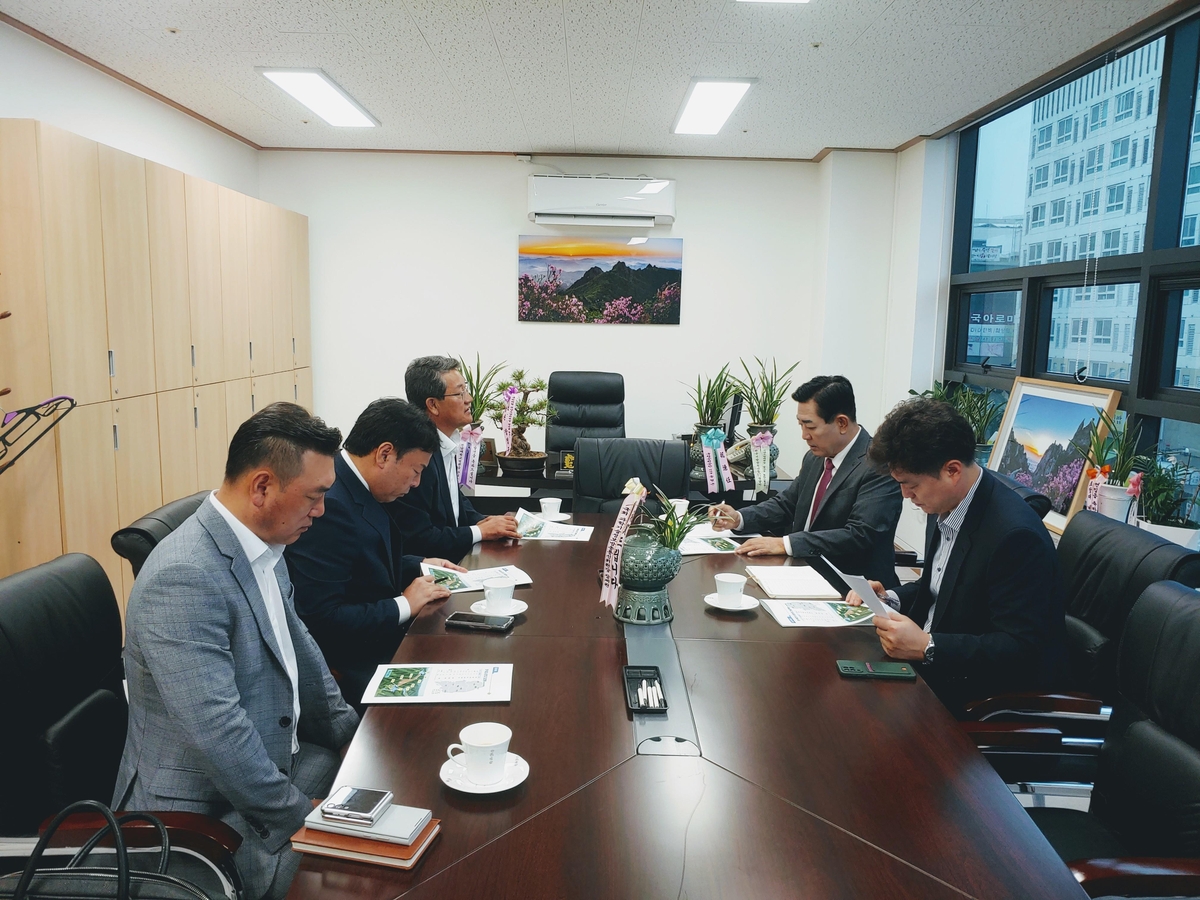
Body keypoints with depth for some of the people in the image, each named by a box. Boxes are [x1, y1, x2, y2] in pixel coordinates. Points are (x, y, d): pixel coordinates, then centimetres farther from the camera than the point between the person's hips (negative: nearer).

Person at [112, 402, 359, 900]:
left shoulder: (264, 546, 0)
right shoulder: (184, 577, -28)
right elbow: (216, 733, -29)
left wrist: (352, 732, 11)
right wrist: (302, 817, -19)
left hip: (275, 758, 9)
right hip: (199, 810, -8)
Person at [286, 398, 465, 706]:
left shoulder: (357, 489, 4)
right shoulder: (327, 505, -24)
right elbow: (320, 618, -27)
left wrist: (419, 567, 9)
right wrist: (404, 605, -19)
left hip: (381, 643, 9)